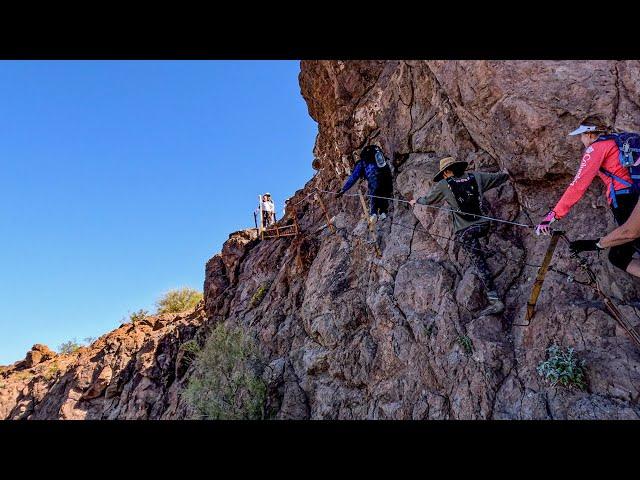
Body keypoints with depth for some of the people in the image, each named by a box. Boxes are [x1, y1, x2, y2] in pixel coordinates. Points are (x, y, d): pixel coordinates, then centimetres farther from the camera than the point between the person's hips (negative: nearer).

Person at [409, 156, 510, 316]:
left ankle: (495, 301, -4)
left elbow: (427, 199, 16)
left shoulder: (443, 185, 0)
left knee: (480, 263, -3)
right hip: (484, 225, 4)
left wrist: (416, 201, 37)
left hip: (466, 231, -4)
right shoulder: (475, 176, 9)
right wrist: (508, 173, 46)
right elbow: (498, 177, 23)